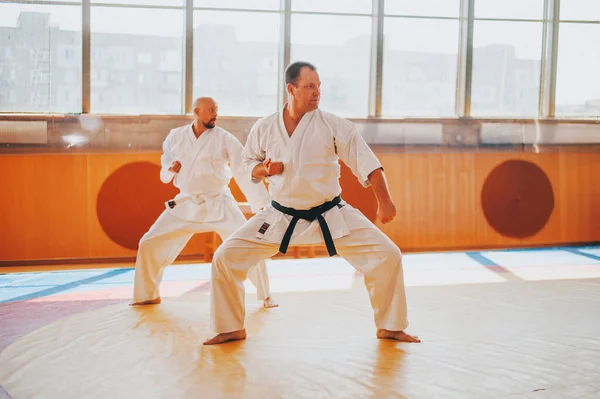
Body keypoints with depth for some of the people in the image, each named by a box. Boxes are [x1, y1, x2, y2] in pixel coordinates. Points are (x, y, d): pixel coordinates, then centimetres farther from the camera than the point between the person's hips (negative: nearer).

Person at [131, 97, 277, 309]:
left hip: (219, 204, -2)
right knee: (149, 244, 0)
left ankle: (265, 296, 8)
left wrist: (263, 204, -21)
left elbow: (245, 172, -14)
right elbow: (165, 173, 11)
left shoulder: (225, 139, -10)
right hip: (186, 204, 3)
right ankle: (148, 295, 22)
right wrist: (170, 169, -14)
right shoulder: (176, 136, 0)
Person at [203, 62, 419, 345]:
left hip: (331, 215, -1)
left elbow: (367, 162, -10)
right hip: (281, 216, 1)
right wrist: (265, 169, -13)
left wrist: (385, 202, -18)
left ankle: (389, 327, 13)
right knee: (225, 258, -9)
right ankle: (232, 328, 13)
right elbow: (250, 163, 10)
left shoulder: (333, 125, -10)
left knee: (387, 255, -10)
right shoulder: (264, 128, -4)